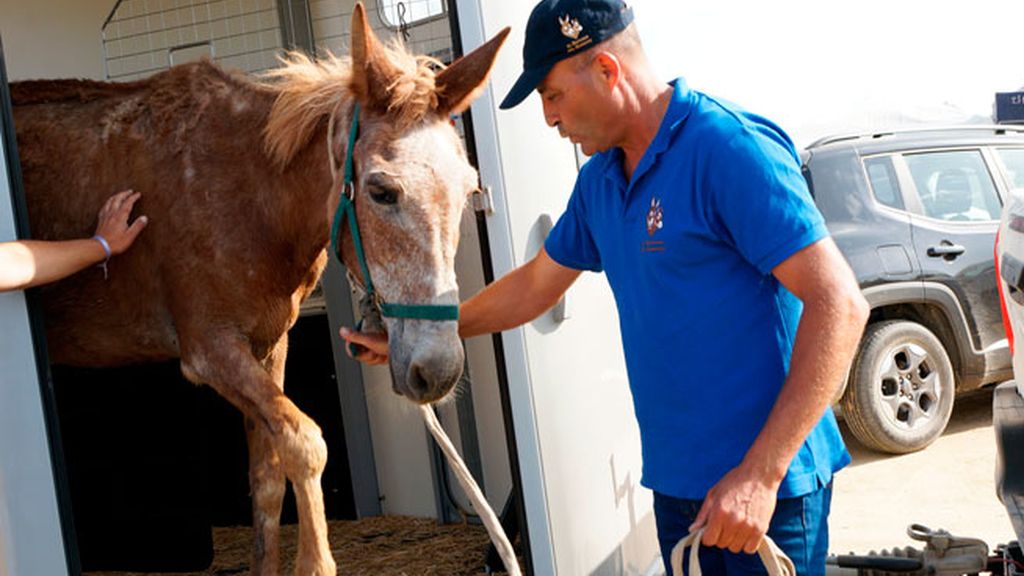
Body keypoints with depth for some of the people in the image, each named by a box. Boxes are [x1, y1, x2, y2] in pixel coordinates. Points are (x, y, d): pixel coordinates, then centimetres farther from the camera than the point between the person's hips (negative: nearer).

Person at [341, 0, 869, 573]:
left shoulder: (731, 148, -17)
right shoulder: (599, 180, 9)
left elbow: (839, 305, -22)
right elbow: (535, 285, 24)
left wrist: (759, 473, -25)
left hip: (762, 483, -7)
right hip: (674, 478, 8)